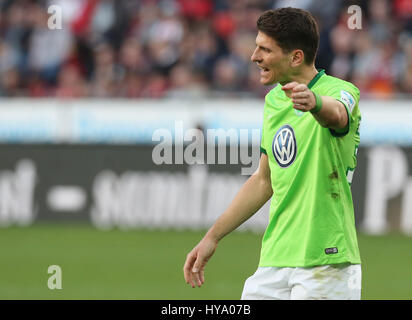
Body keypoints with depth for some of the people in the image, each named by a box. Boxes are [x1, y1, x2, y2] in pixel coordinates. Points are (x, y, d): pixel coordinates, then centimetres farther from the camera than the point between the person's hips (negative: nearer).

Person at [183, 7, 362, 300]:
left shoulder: (340, 91, -11)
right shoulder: (274, 100, 14)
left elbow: (336, 114, -37)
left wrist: (314, 101, -61)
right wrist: (213, 236, 23)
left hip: (326, 264, -7)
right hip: (274, 261, 7)